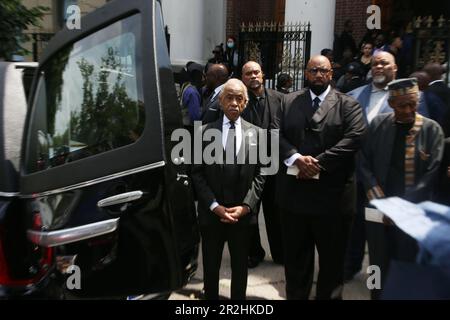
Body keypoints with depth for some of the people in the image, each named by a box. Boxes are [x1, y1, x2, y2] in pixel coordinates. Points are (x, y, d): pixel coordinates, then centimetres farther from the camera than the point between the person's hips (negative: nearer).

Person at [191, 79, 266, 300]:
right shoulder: (205, 131, -2)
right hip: (211, 213, -1)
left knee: (240, 267, 17)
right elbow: (198, 174, -4)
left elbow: (259, 174, 0)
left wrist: (246, 206, -11)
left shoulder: (255, 132, 2)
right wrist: (215, 206, -12)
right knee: (210, 267, 15)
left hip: (244, 214, 1)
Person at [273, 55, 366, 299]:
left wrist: (318, 162, -18)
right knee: (295, 254, 17)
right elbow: (275, 133, 1)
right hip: (294, 190, 3)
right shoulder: (289, 101, 10)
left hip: (331, 193, -2)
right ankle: (295, 295, 35)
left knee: (331, 257, 13)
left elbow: (354, 138, -12)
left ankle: (328, 296, 33)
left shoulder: (348, 104, 2)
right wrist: (296, 157, -16)